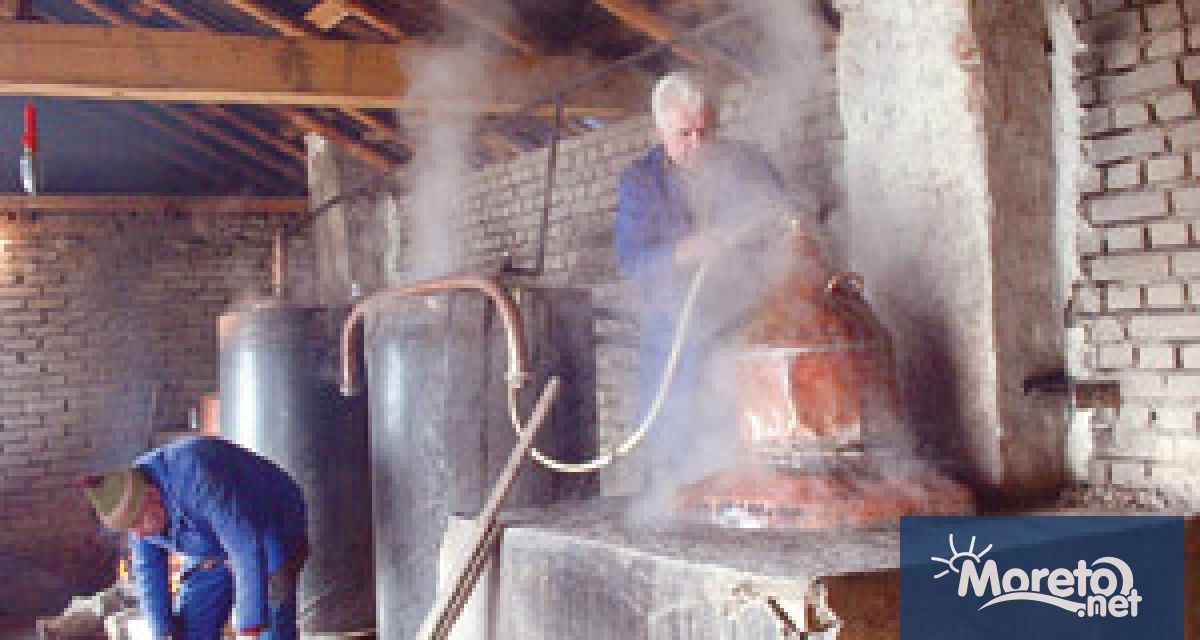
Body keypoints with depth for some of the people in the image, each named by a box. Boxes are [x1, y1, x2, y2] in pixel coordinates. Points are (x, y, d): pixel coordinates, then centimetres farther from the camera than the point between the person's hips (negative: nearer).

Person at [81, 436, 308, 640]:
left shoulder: (194, 478, -36)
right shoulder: (136, 506, -12)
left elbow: (247, 549, -38)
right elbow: (149, 573, -1)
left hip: (271, 534, -7)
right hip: (214, 553, 7)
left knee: (272, 621, -23)